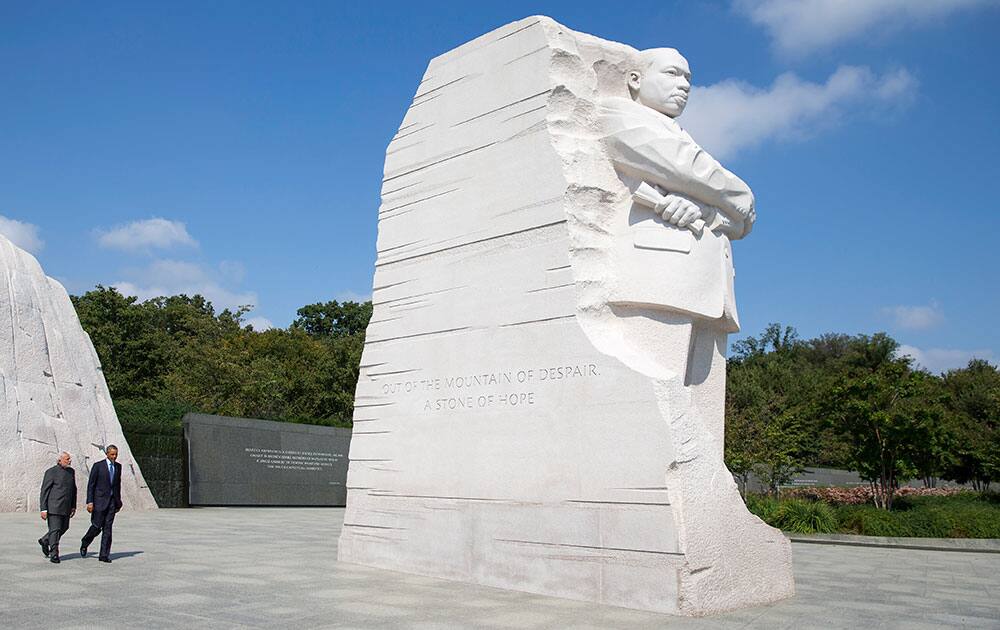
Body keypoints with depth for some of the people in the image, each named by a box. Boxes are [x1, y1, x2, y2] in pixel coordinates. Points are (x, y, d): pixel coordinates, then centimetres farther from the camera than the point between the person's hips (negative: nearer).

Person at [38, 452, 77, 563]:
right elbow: (44, 491, -8)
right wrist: (43, 509, -13)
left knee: (63, 528, 12)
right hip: (54, 507, -7)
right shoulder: (51, 472, -7)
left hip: (66, 507, 7)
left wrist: (73, 506, 17)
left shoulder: (71, 471, 13)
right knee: (55, 529, -4)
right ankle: (54, 555, 4)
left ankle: (45, 541, 35)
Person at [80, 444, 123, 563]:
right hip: (100, 500, -4)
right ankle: (84, 544, 26)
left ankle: (104, 555, 3)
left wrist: (118, 501, 16)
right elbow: (91, 485, -6)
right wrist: (90, 502, -12)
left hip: (112, 501, 4)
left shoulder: (118, 466, 10)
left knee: (107, 528, 1)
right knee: (97, 527, -2)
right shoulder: (98, 466, -5)